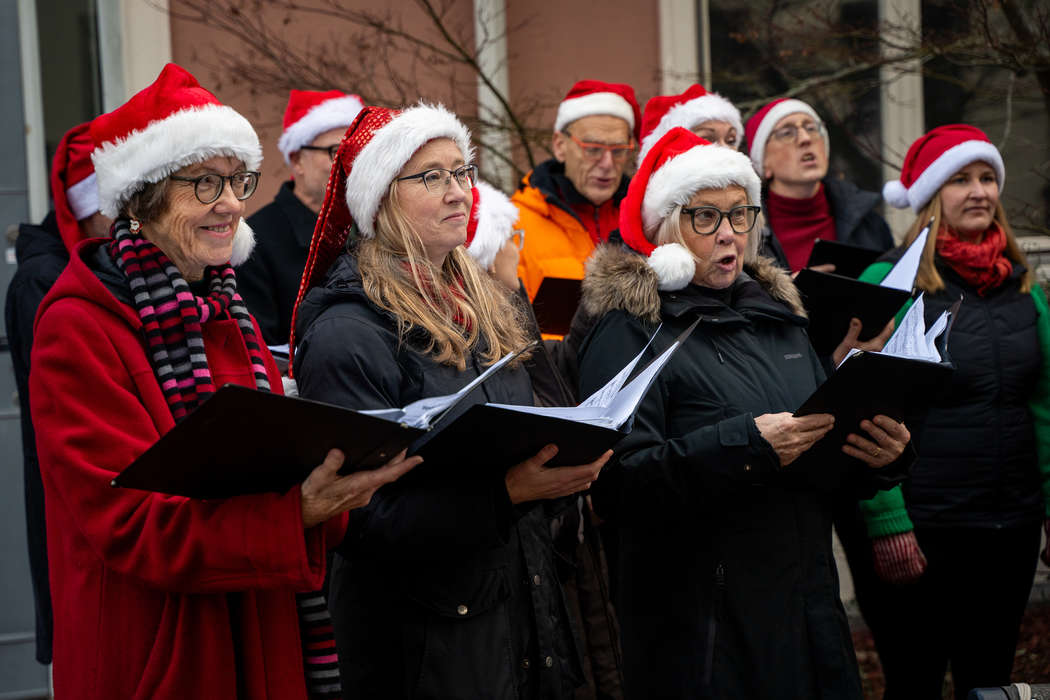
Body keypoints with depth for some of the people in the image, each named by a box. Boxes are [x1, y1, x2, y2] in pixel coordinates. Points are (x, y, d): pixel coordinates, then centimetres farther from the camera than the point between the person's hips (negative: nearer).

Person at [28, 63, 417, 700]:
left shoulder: (226, 314, 13)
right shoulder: (78, 329, -13)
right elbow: (126, 521, -21)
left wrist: (330, 491, -11)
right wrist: (297, 510, -31)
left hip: (263, 644, 8)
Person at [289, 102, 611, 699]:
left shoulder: (485, 306, 11)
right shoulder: (346, 335, -16)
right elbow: (368, 516, -21)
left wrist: (568, 463, -1)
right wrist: (510, 489, -27)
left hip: (527, 611, 8)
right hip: (425, 642, -8)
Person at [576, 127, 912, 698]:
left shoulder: (778, 316, 16)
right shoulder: (629, 333, -7)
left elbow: (826, 469, 20)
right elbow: (617, 483, -20)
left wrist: (878, 454, -2)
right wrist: (746, 447, -29)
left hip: (807, 606, 7)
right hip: (701, 625, -7)